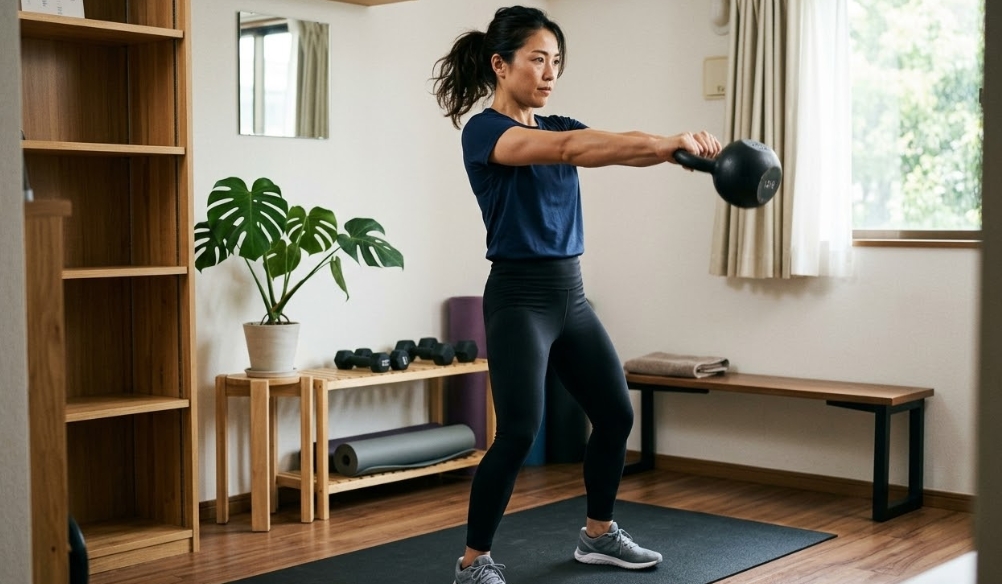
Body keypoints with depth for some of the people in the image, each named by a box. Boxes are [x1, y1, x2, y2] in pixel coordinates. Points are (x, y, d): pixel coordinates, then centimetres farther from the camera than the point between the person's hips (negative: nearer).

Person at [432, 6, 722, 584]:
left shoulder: (559, 125, 13)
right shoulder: (483, 131, -11)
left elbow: (619, 147, -3)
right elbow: (569, 149, -27)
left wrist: (675, 146, -24)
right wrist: (668, 140, -35)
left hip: (571, 294, 8)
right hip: (519, 298, -8)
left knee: (617, 413, 13)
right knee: (519, 432, -14)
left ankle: (599, 534, 32)